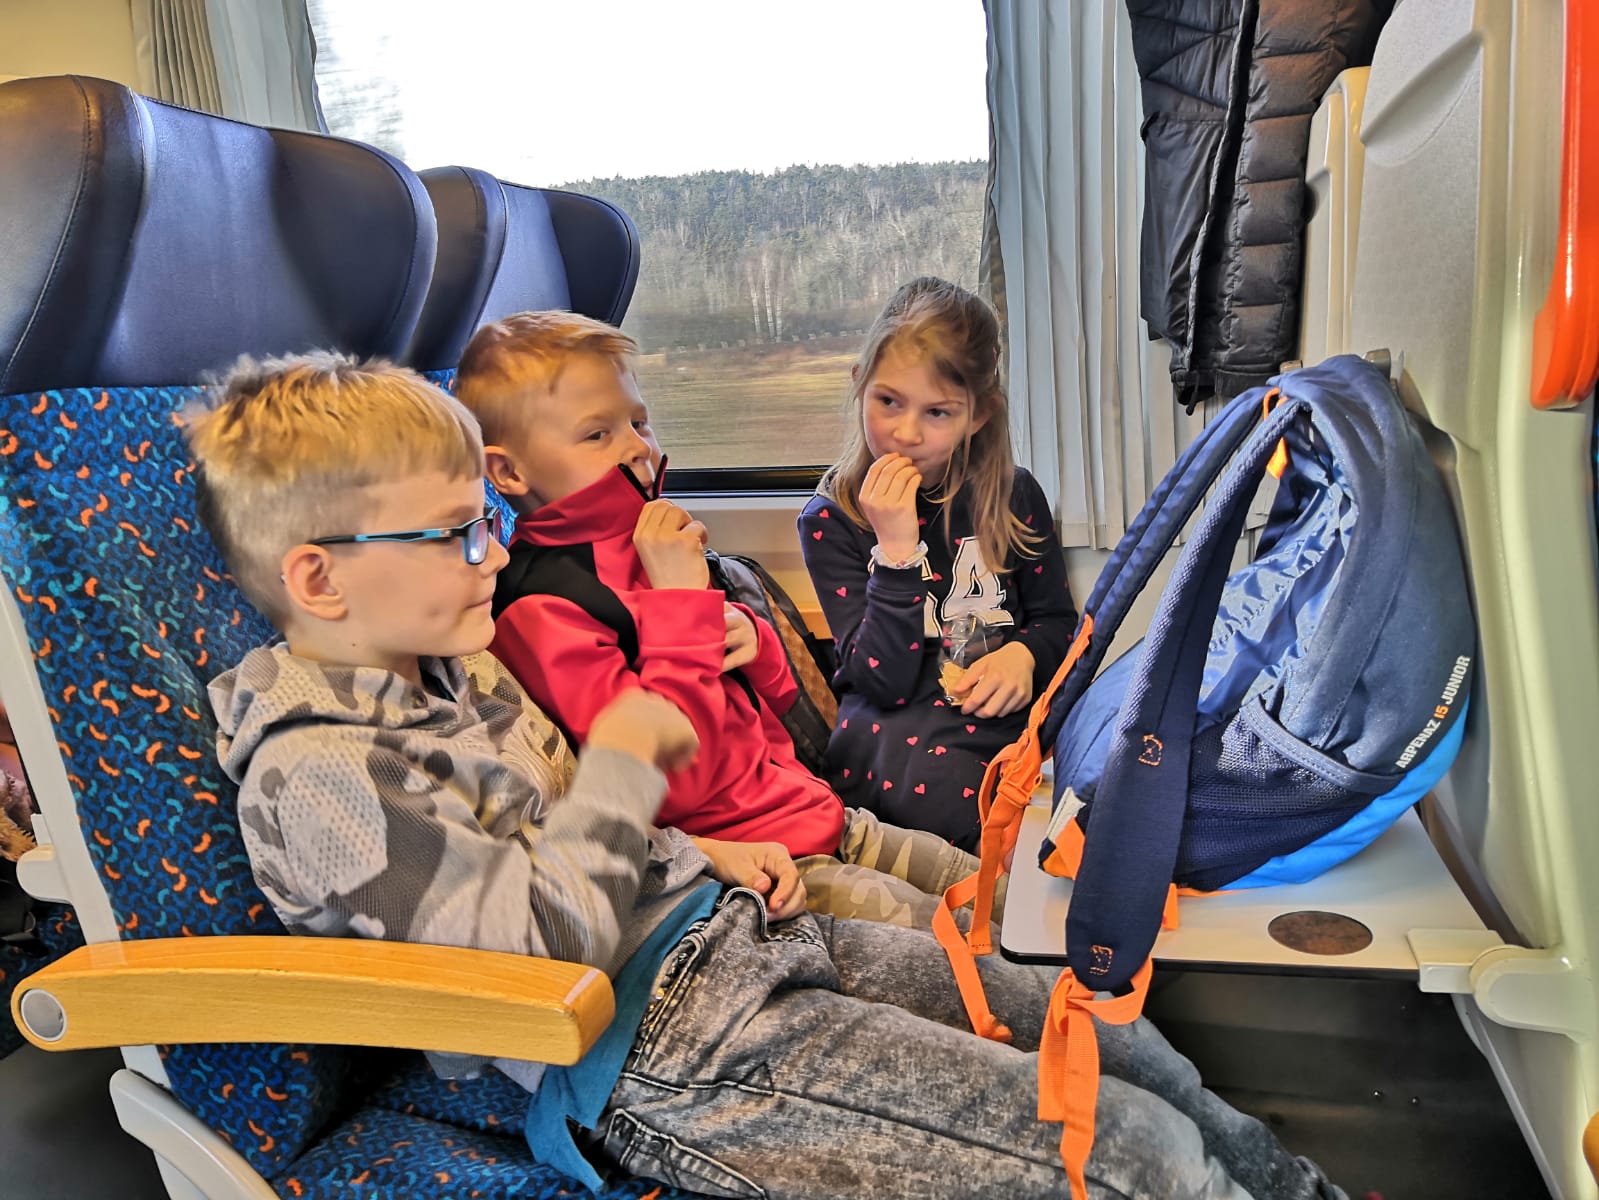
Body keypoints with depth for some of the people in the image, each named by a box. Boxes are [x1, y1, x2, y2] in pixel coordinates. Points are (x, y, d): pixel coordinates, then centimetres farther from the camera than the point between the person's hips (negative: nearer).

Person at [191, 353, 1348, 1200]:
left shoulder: (448, 661, 12)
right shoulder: (317, 775, -17)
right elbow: (548, 941, -23)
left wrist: (703, 858, 10)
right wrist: (619, 759, -14)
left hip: (730, 932, 9)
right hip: (681, 1064, -9)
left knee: (1115, 1040, 13)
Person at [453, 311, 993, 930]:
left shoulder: (644, 546, 9)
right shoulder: (540, 611, -18)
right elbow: (672, 780, -26)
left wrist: (750, 637, -4)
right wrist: (681, 602, -22)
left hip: (819, 815, 8)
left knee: (996, 892, 11)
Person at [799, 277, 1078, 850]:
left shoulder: (1014, 495, 5)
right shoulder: (831, 520, -5)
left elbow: (1057, 619, 16)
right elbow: (883, 681, -12)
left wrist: (1023, 654, -8)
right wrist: (896, 550, -22)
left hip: (1003, 709, 3)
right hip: (893, 722, -2)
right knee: (937, 785, -36)